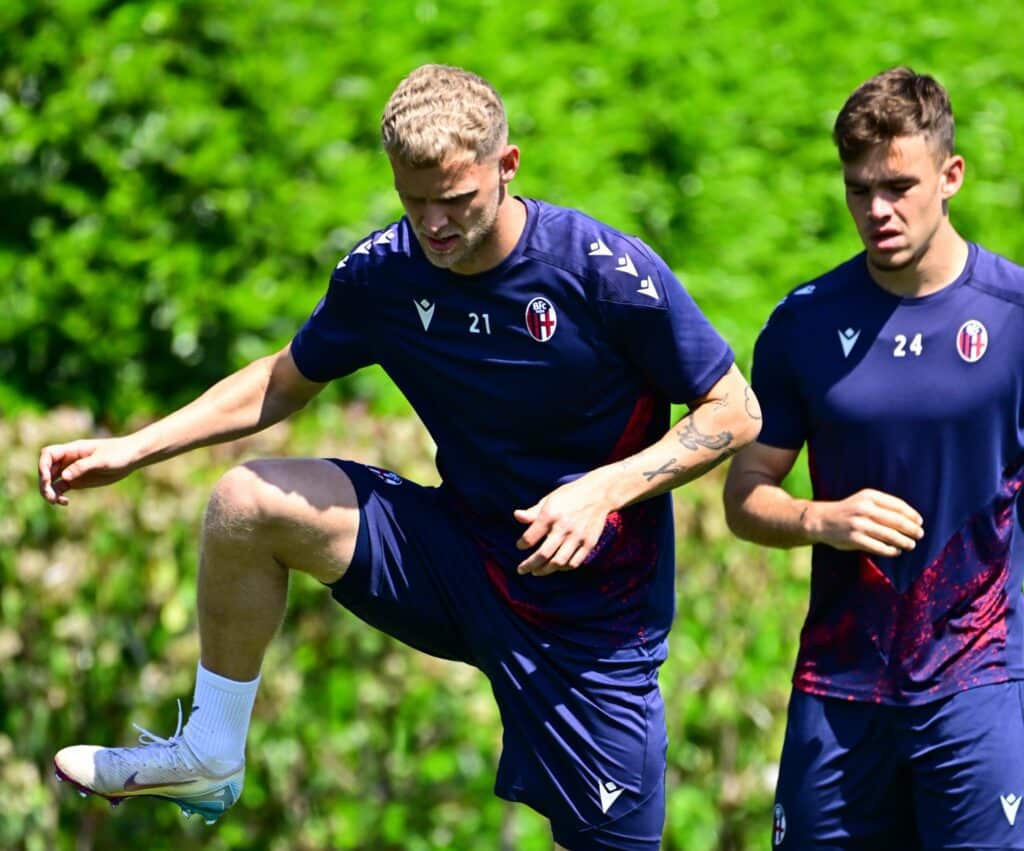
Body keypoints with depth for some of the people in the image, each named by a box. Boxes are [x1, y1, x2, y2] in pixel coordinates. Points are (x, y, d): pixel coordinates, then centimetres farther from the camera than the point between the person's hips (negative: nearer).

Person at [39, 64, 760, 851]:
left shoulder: (610, 273, -19)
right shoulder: (382, 271, -5)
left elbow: (734, 414, -11)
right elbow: (286, 381, 13)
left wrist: (604, 490, -24)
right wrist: (133, 450, 5)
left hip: (596, 610, -4)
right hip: (460, 552, 4)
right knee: (248, 501, -14)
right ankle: (209, 757, 1)